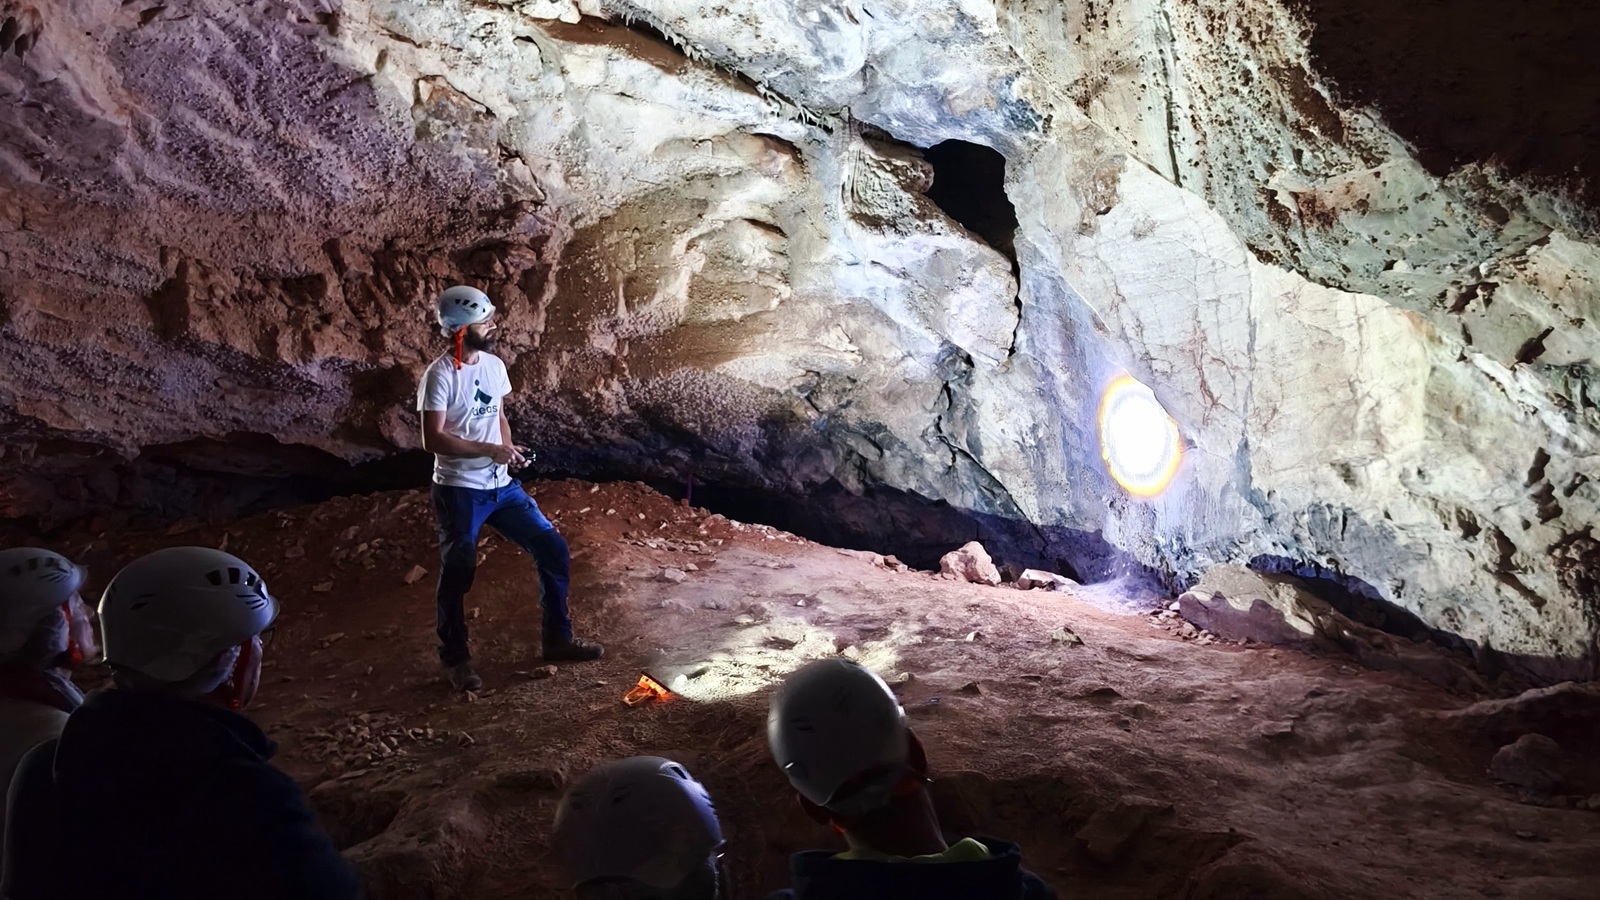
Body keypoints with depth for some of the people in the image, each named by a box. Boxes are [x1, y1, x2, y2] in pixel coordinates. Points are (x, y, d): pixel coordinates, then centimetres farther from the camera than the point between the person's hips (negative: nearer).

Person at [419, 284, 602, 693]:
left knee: (554, 551, 4)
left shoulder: (494, 365, 6)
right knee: (457, 576, -3)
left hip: (502, 485, 7)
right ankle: (455, 659, 16)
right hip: (459, 491, -7)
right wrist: (490, 450, -21)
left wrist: (510, 451, 0)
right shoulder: (440, 375, -15)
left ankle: (558, 639, 18)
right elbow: (433, 439, -19)